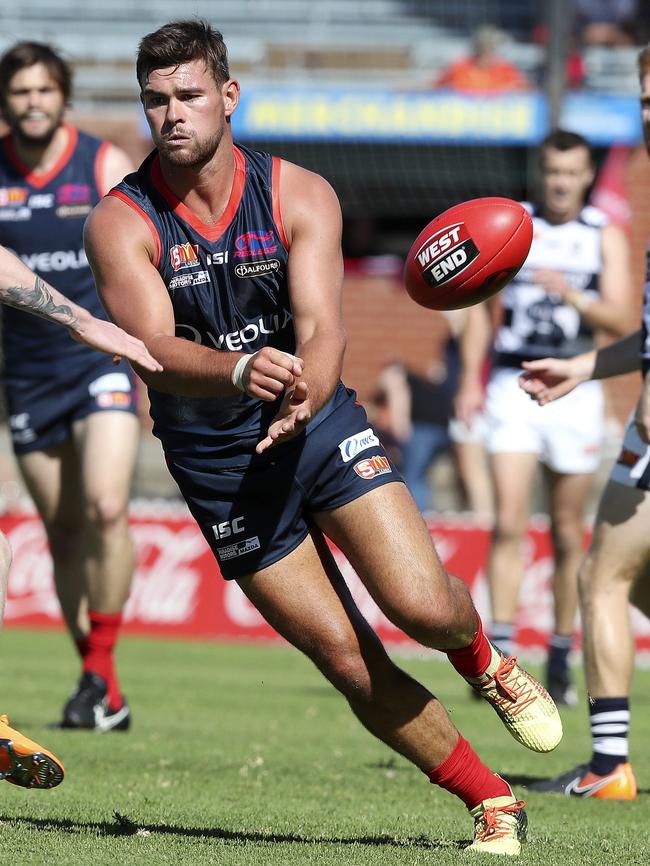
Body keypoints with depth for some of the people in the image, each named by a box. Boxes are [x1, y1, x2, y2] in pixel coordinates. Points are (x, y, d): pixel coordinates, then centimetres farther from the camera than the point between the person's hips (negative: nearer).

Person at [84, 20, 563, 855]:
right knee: (349, 661, -4)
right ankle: (493, 803, 12)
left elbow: (321, 329, -18)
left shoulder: (300, 195, -7)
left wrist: (302, 402, -40)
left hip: (321, 426, 1)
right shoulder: (120, 223, -11)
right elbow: (155, 350, -23)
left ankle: (484, 662, 22)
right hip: (217, 464, 0)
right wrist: (241, 371, -44)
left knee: (425, 608, -16)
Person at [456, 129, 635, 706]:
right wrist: (471, 378, 3)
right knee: (509, 523, -13)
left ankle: (561, 658, 15)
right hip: (513, 387, 0)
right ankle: (500, 651, -16)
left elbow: (622, 322, -4)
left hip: (575, 392, 0)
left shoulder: (606, 236, 5)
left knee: (568, 533, 5)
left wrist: (571, 295, -22)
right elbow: (481, 304, 13)